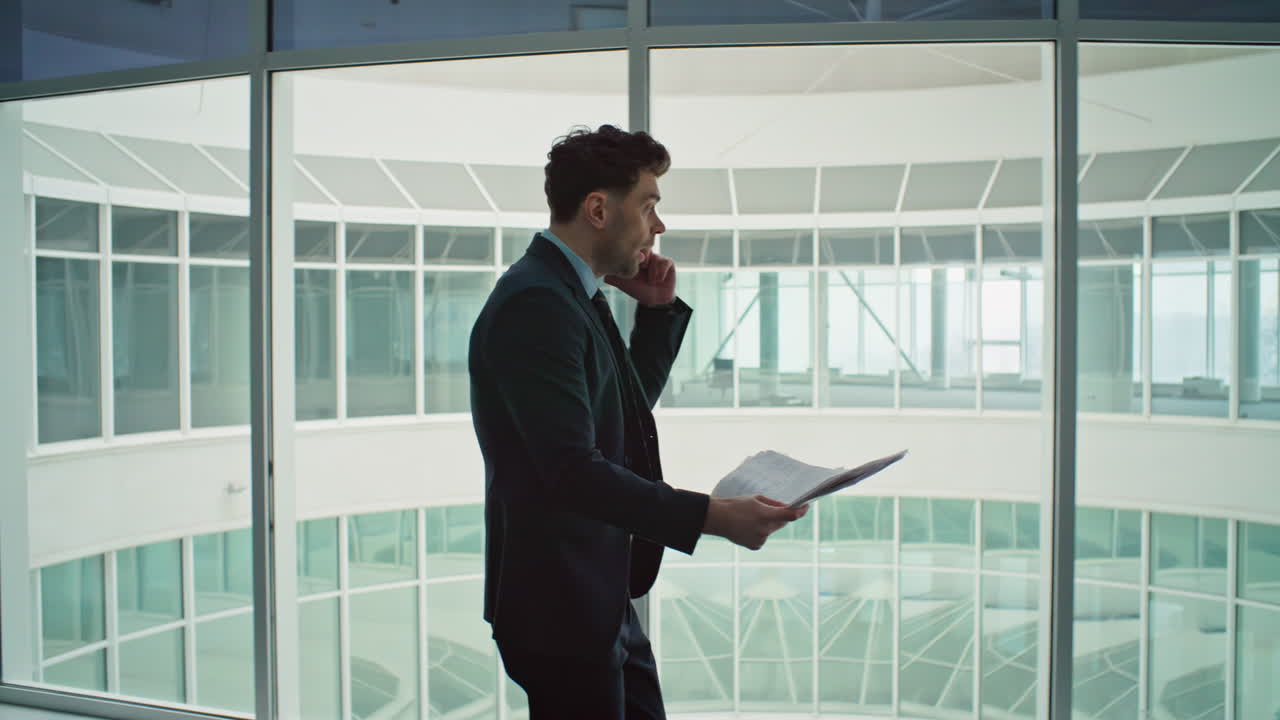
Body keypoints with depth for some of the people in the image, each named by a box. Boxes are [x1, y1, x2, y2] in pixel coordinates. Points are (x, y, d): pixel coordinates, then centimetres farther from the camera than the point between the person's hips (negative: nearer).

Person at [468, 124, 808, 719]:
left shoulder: (572, 292, 10)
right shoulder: (534, 303, -22)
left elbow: (630, 401, 21)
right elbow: (573, 470, -28)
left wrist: (659, 310, 9)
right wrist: (710, 516, -31)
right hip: (558, 608, -10)